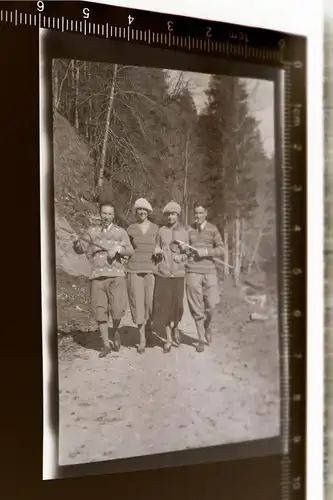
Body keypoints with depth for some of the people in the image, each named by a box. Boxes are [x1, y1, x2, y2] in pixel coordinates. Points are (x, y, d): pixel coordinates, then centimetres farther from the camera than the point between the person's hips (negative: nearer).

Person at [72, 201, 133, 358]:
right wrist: (76, 242, -8)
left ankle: (115, 331, 20)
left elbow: (130, 250, 1)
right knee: (100, 311, 0)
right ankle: (106, 344, 12)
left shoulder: (120, 232, 10)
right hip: (97, 276, 2)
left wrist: (117, 249, -17)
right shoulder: (92, 231, 14)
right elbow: (80, 250, 13)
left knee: (117, 309, -11)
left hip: (116, 275, -1)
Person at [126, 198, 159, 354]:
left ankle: (149, 328, 28)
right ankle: (142, 339, 6)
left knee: (150, 303, -1)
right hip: (134, 270, 0)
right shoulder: (130, 229, 5)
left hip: (151, 269, 0)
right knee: (138, 304, -2)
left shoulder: (156, 228, 6)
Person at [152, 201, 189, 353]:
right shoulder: (161, 231, 6)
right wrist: (158, 251, -6)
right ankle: (168, 338, 13)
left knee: (177, 305, 1)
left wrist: (182, 257, -9)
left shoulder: (184, 232, 6)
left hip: (178, 273, 0)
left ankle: (175, 328, 32)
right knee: (164, 305, 0)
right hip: (162, 273, 0)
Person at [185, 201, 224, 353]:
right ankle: (201, 339, 14)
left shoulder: (212, 229, 6)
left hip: (209, 271, 0)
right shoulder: (188, 230, 7)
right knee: (197, 308, 2)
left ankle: (207, 326, 27)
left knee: (211, 304, -4)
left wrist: (206, 252, -10)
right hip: (192, 271, 0)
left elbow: (220, 249, 3)